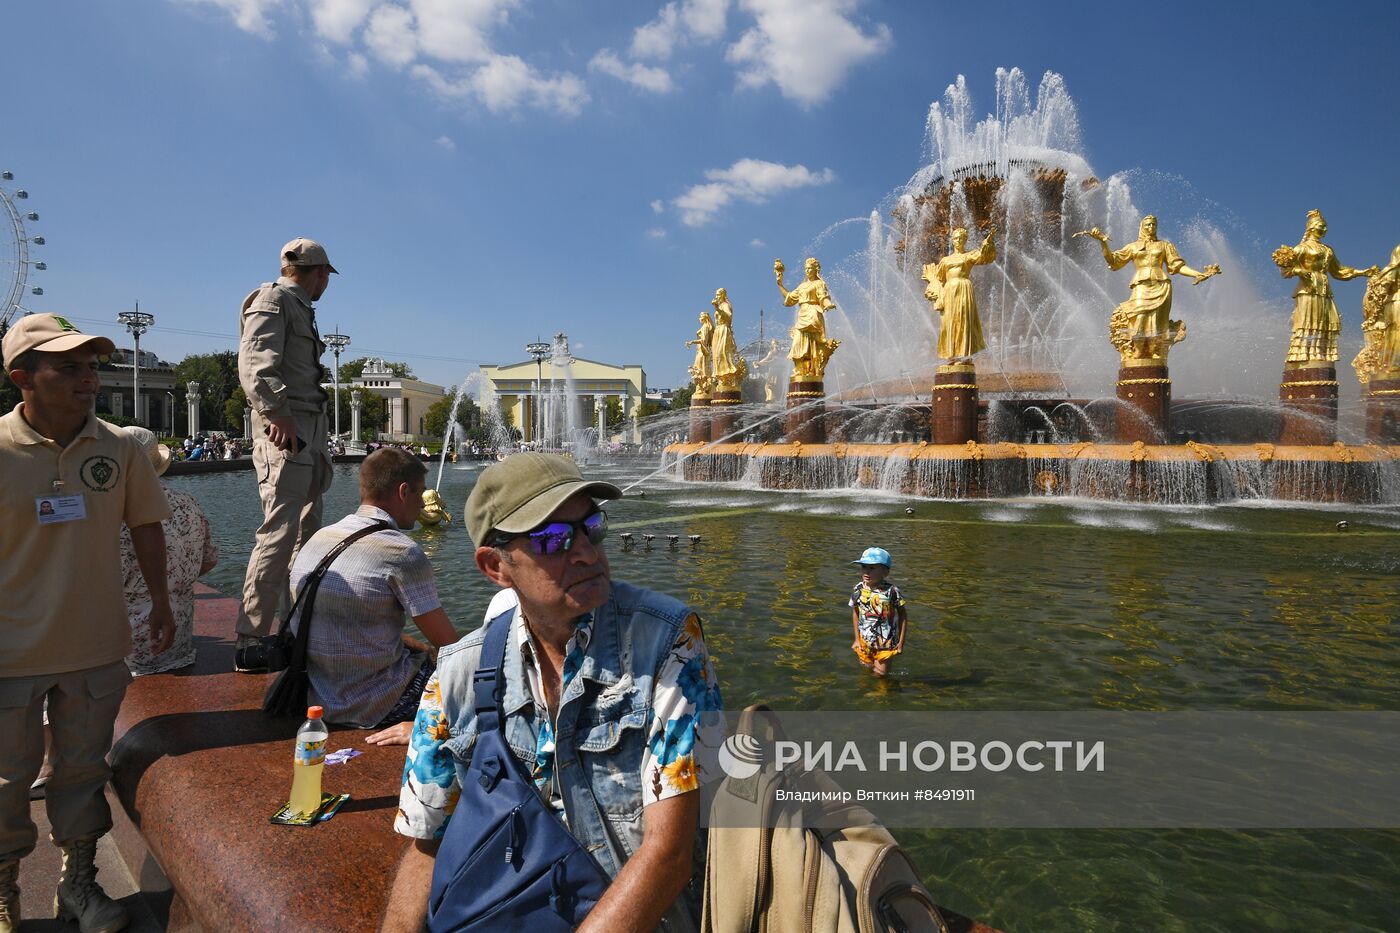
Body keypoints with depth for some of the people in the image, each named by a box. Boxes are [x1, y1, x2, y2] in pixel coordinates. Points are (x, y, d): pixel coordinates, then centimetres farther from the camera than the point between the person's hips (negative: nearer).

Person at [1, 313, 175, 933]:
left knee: (83, 767, 16)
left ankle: (79, 879, 34)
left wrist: (160, 602, 8)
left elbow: (145, 526, 8)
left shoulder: (119, 448, -3)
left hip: (97, 648, 2)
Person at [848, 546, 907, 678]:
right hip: (865, 642, 3)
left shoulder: (892, 591, -19)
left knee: (881, 672, 7)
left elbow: (903, 616, -9)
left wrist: (901, 641, -7)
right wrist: (857, 639, 4)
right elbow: (855, 614, 4)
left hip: (886, 643, -3)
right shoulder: (858, 590, -9)